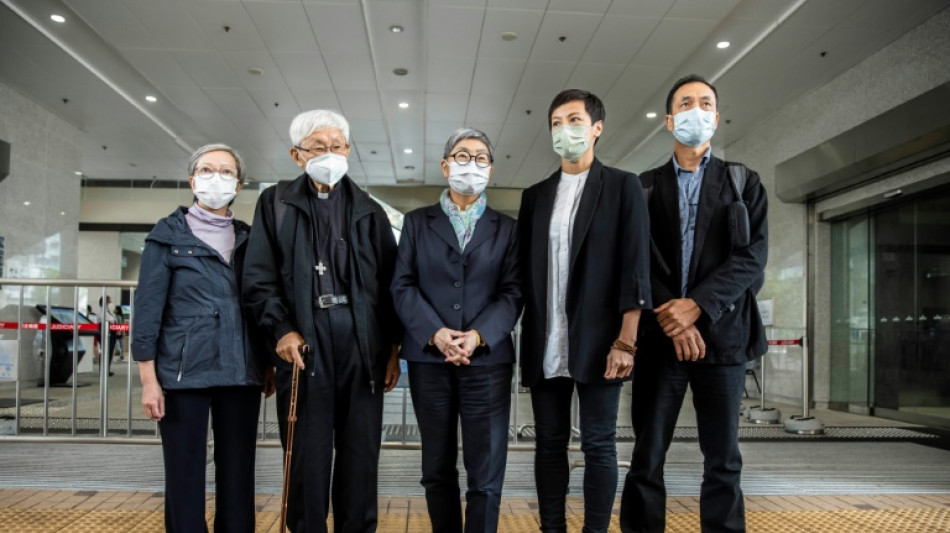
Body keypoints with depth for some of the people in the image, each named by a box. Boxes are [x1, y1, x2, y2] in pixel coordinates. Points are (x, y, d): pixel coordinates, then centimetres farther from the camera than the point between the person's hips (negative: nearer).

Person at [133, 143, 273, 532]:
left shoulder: (248, 238, 12)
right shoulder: (168, 233, 2)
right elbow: (148, 307, -2)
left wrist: (270, 365, 7)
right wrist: (149, 379, -8)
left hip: (241, 373, 3)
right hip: (184, 372, -3)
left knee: (238, 473, 8)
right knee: (185, 473, 3)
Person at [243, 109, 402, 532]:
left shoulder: (370, 211, 14)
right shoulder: (276, 203, 10)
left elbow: (390, 283, 10)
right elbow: (259, 278, 4)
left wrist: (393, 348, 4)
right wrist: (282, 330, -10)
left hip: (363, 346, 2)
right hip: (303, 345, -1)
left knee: (361, 454, 7)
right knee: (307, 456, 5)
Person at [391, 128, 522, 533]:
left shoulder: (506, 228, 10)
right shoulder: (418, 222, 10)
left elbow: (512, 292, 1)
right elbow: (402, 286, 1)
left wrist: (478, 336, -16)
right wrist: (436, 333, -15)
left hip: (487, 360, 0)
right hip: (429, 359, 1)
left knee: (486, 474, 0)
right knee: (437, 469, 11)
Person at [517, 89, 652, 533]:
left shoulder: (622, 186, 3)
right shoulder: (535, 195, 14)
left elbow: (634, 267, -5)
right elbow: (524, 270, 13)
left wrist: (626, 340, -12)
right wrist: (524, 337, 5)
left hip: (596, 342, -4)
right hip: (544, 346, 4)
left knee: (599, 446, 3)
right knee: (549, 444, 9)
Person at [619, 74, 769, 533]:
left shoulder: (744, 183, 10)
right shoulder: (645, 187, 10)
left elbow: (753, 255, -2)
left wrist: (698, 305, -14)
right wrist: (672, 319, -12)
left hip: (722, 332, 0)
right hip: (659, 335, 0)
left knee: (723, 459, 6)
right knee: (646, 457, 2)